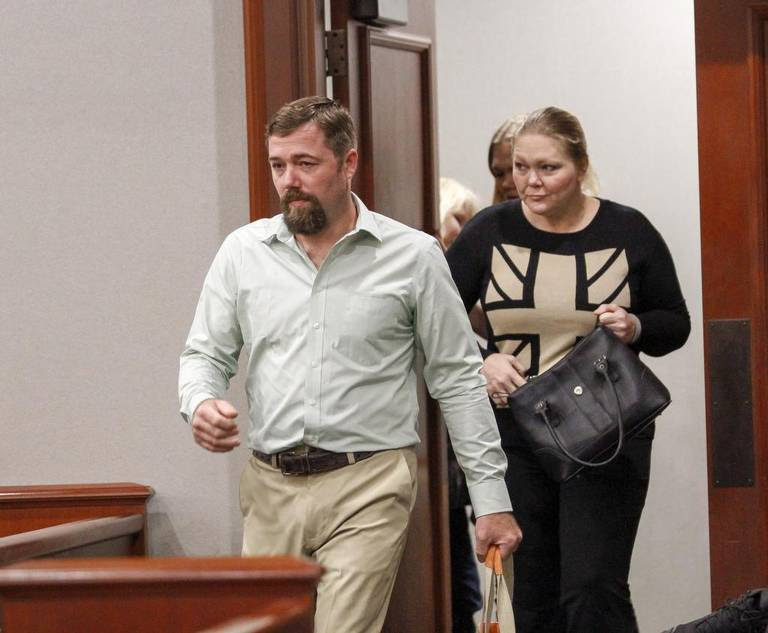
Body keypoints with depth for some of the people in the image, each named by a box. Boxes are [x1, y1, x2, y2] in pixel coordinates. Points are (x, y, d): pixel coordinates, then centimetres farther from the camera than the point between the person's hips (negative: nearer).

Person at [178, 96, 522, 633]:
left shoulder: (413, 256, 1)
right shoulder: (243, 252, 8)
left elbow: (458, 381, 3)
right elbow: (205, 354, 13)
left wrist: (491, 498, 1)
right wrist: (200, 403, -11)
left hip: (368, 487, -3)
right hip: (269, 487, 3)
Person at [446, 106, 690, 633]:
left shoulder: (628, 232, -1)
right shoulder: (489, 232, 1)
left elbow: (676, 324, 7)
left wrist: (636, 328, -14)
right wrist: (480, 363, -12)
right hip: (514, 435, 2)